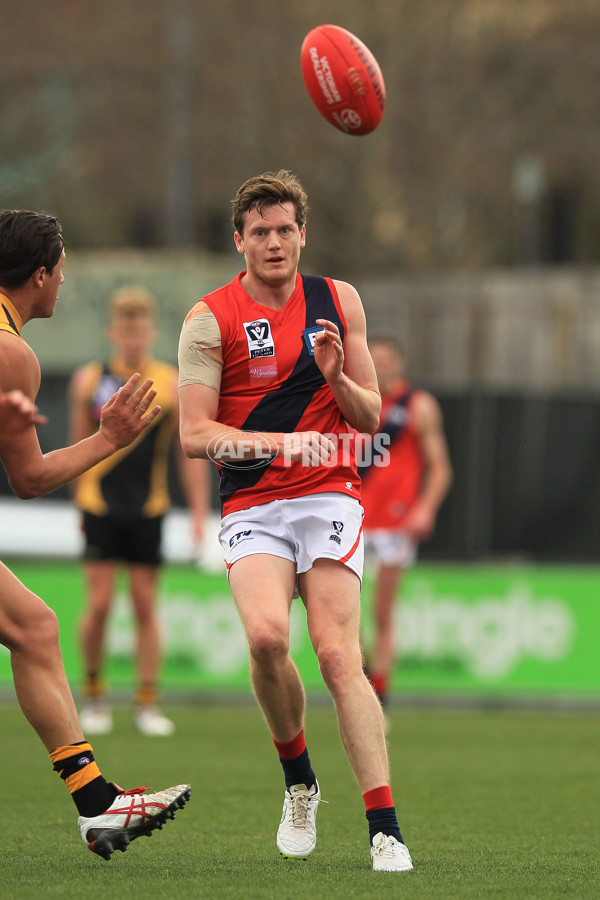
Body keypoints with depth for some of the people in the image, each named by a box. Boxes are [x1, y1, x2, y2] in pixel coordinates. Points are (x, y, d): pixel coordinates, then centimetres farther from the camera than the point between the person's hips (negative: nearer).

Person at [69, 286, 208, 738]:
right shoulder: (89, 380, 3)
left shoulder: (172, 385, 1)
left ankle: (147, 702, 8)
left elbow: (190, 452, 4)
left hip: (148, 511, 0)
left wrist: (200, 513, -1)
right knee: (99, 604, -6)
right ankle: (95, 693, 10)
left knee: (146, 606, 1)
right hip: (99, 508, 0)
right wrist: (80, 501, 16)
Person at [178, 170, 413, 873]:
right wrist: (282, 442, -19)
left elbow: (370, 417, 13)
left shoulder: (338, 302, 10)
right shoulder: (211, 319, 1)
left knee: (339, 655, -15)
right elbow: (195, 434, -5)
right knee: (266, 636, -25)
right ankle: (298, 781, 1)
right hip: (251, 509, -1)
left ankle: (385, 831, -18)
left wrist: (337, 376, -9)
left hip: (329, 498, 1)